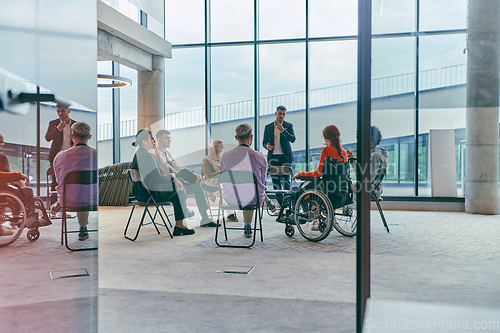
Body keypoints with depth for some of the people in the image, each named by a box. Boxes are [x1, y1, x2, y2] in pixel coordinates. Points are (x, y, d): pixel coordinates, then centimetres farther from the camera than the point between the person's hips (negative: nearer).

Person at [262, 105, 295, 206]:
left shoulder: (288, 125, 5)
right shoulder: (268, 127, 11)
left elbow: (293, 139, -8)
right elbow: (264, 142, 14)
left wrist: (283, 130, -22)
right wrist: (267, 146, -9)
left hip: (285, 157, -2)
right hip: (273, 157, 2)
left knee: (286, 181, -7)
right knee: (276, 181, 2)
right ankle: (280, 204, 9)